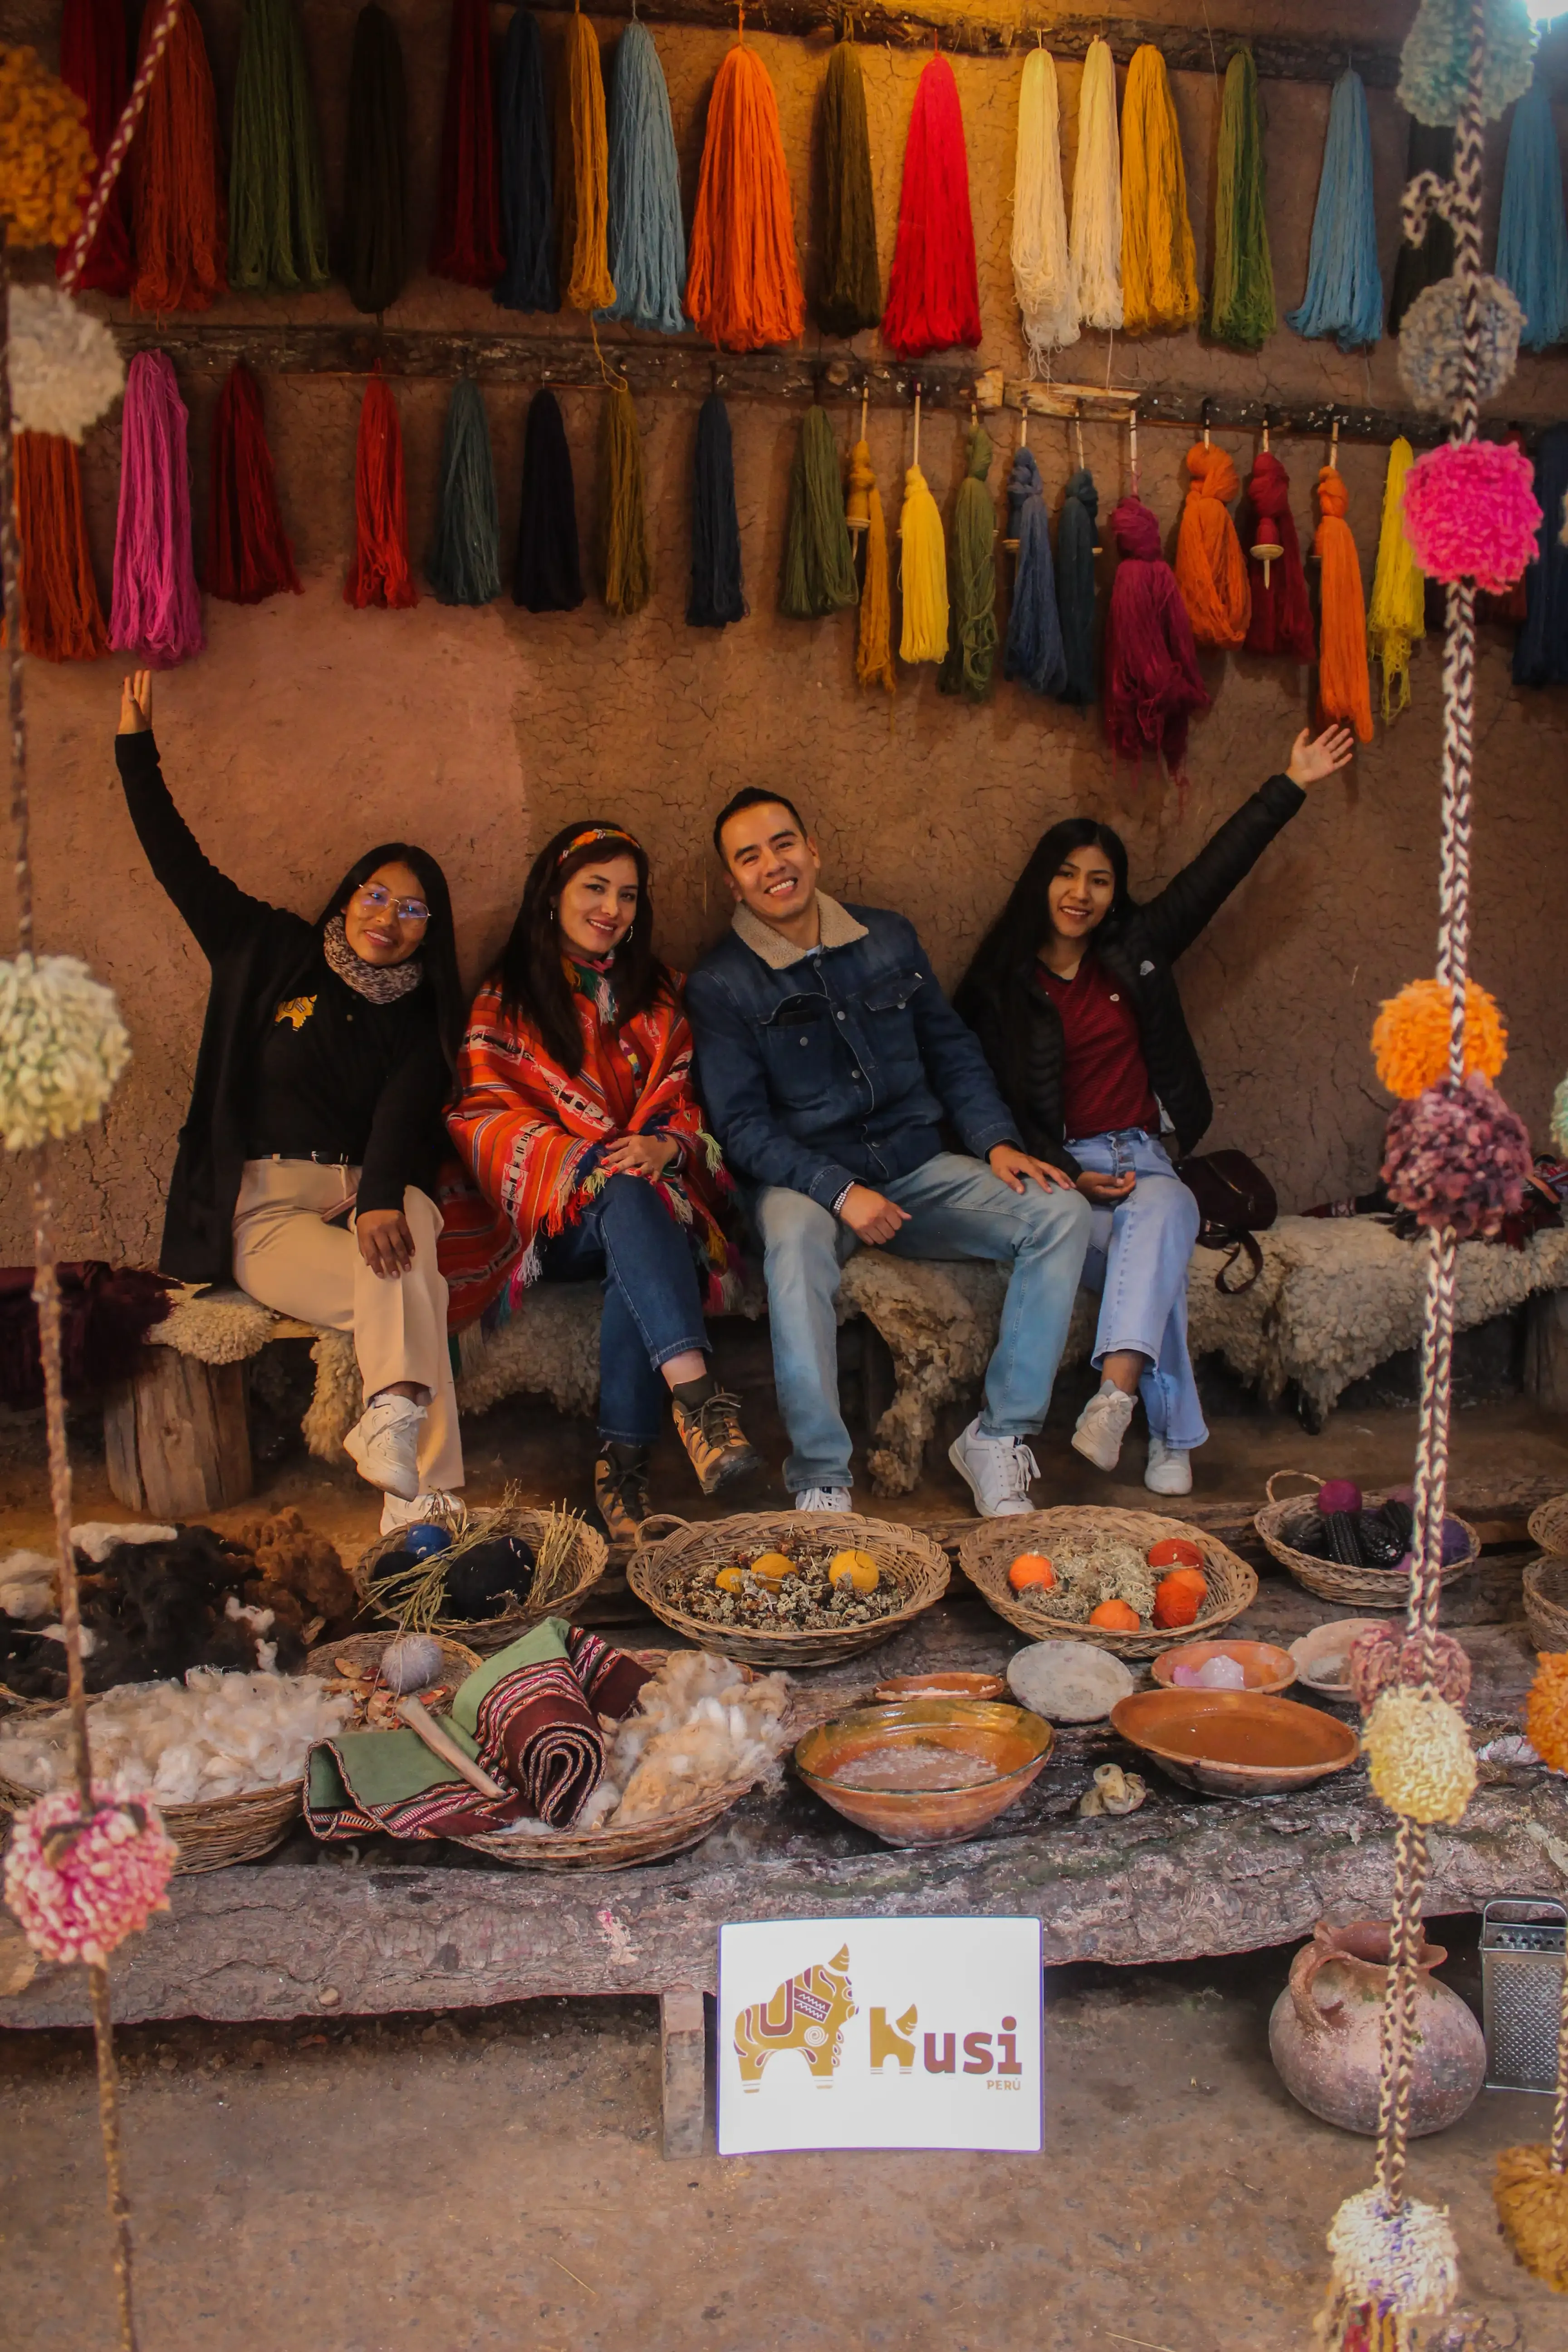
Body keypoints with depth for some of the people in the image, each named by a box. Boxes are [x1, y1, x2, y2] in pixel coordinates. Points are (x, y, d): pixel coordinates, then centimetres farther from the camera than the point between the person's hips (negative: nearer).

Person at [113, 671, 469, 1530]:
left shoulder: (422, 1020, 11)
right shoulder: (273, 955, 13)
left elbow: (405, 1115, -8)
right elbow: (180, 865, 12)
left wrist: (380, 1199, -28)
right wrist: (136, 749, 6)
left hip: (373, 1192, 2)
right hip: (267, 1204, -1)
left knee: (412, 1231, -37)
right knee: (407, 1285, -31)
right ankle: (423, 1497, -42)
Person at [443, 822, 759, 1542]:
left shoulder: (658, 996, 20)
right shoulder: (503, 1002, 11)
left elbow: (687, 1099, 14)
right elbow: (484, 1118, 0)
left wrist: (664, 1144, -11)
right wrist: (586, 1159, -16)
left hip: (653, 1193, 2)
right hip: (551, 1213, -2)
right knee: (628, 1200, -37)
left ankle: (623, 1457, -35)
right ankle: (695, 1391, -52)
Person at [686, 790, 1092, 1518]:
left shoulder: (890, 940, 10)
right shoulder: (720, 985, -3)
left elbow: (953, 1052, 16)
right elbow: (741, 1127, -7)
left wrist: (998, 1141, -1)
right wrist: (838, 1191, -21)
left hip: (917, 1168, 4)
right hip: (805, 1179, -4)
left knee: (1061, 1211, -18)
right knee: (794, 1245, -40)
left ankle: (999, 1435, -15)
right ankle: (821, 1478, -30)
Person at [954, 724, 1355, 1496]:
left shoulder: (1135, 951, 14)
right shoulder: (1001, 988, 2)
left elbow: (1213, 873, 16)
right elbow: (1001, 1107, -1)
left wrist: (1290, 787, 18)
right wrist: (1068, 1175, -14)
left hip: (1142, 1157, 3)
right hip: (1060, 1166, -3)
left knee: (1159, 1217, -34)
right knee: (1152, 1248, -32)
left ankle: (1117, 1391, -48)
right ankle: (1172, 1436, -31)